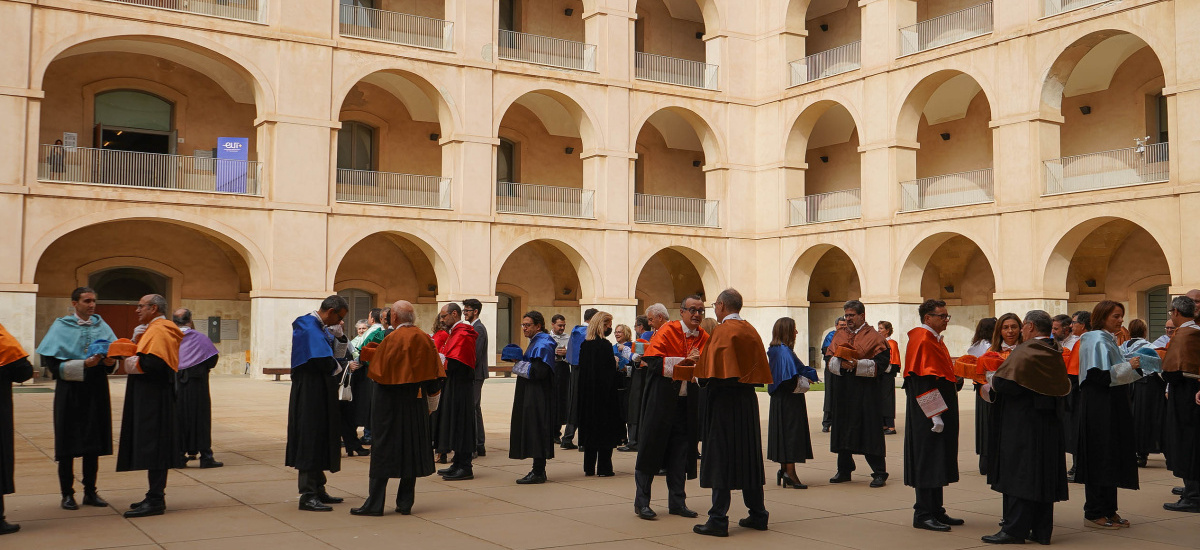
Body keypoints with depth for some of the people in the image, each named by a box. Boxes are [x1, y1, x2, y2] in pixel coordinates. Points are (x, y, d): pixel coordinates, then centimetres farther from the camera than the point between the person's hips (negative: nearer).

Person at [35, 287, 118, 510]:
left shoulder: (101, 326, 9)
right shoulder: (62, 327, -3)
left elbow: (113, 356, 11)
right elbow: (53, 363, -9)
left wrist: (110, 361, -12)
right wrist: (84, 364, -20)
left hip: (96, 392, 4)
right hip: (71, 393, -3)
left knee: (93, 444, 7)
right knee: (68, 445, 1)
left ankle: (90, 492, 16)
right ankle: (67, 493, 10)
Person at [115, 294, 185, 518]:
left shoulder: (158, 330, -15)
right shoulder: (155, 329, 20)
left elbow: (152, 363, -26)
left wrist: (127, 362, -10)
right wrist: (130, 359, 4)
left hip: (153, 397, -11)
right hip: (150, 396, 11)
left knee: (152, 446, -9)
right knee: (153, 447, 13)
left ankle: (155, 500, -7)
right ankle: (156, 496, 19)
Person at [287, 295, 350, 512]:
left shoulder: (324, 328, 15)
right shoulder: (307, 325, -15)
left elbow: (338, 353, 18)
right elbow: (322, 358, -23)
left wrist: (339, 336, 1)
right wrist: (336, 370, -4)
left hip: (323, 393, 10)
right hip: (310, 392, -10)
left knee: (320, 441, 14)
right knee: (311, 439, -8)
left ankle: (318, 489, 22)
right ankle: (308, 495, -5)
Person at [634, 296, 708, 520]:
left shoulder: (704, 338, 6)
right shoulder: (667, 331, -9)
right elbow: (652, 361, -17)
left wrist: (697, 366, -13)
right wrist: (683, 361, -19)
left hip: (686, 402, 5)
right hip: (661, 399, -5)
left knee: (681, 452, 9)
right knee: (651, 448, 0)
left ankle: (677, 502, 19)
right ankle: (641, 502, 8)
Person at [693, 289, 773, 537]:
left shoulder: (721, 332, -12)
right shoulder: (751, 331, 10)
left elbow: (709, 370, -17)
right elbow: (761, 368, 13)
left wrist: (701, 379, 0)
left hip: (723, 398, -7)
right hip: (748, 400, 7)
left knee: (720, 458, -3)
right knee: (748, 456, 14)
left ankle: (718, 520, -3)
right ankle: (757, 514, 21)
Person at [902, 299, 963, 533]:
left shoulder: (934, 339, 16)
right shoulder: (922, 341, -16)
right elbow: (923, 382, -22)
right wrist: (935, 415, -23)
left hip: (942, 412, 10)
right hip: (929, 415, -10)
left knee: (938, 464, 13)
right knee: (927, 463, -5)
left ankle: (936, 511, 20)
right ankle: (923, 515, 0)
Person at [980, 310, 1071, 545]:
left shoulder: (1024, 351, -15)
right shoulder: (1055, 354, 9)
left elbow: (1005, 383, -23)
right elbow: (1063, 387, 15)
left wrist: (991, 386, -2)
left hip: (1022, 423, -8)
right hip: (1049, 424, 8)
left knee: (1018, 475, -4)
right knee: (1043, 474, 10)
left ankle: (1015, 530, -3)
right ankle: (1042, 530, 14)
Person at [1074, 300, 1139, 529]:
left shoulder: (1108, 339, 15)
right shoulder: (1097, 341, -14)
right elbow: (1099, 375, -22)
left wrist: (1131, 367, 7)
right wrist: (1128, 366, -16)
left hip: (1113, 406, 10)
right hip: (1099, 406, -10)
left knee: (1113, 457, 13)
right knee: (1100, 457, -5)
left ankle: (1108, 510, 20)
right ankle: (1094, 513, 2)